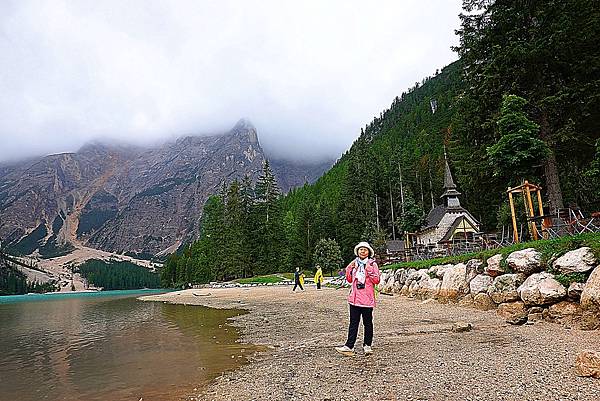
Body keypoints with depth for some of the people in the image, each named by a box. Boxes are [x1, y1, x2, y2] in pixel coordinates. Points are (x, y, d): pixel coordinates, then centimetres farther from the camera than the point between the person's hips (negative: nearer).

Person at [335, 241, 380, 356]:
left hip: (367, 298, -3)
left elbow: (376, 280, -7)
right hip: (355, 297, 4)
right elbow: (349, 280, 13)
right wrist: (349, 269, -1)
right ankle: (349, 346, 5)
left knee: (367, 322, 7)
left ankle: (367, 345, 19)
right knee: (353, 322, 4)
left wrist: (369, 270, -18)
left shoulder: (372, 264, -1)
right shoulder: (354, 263, 11)